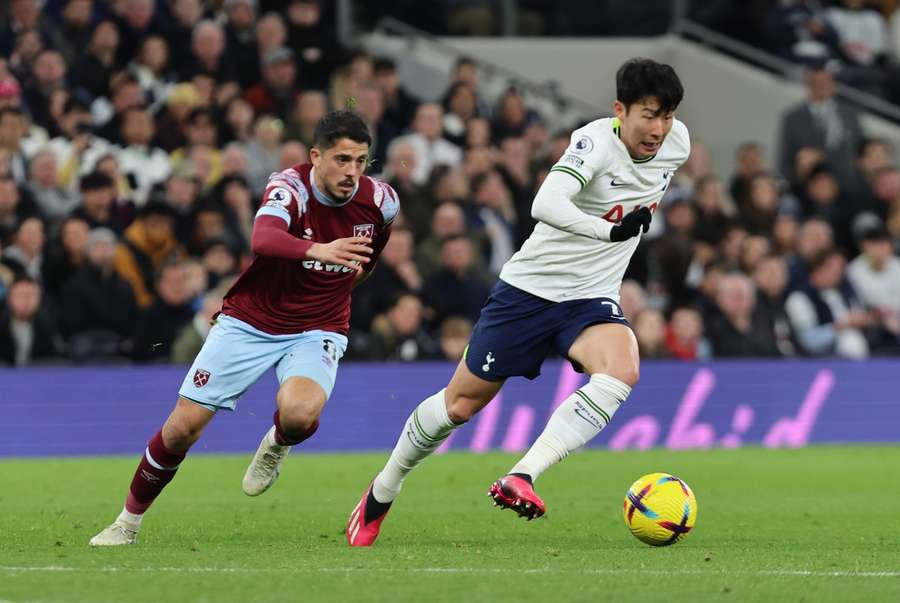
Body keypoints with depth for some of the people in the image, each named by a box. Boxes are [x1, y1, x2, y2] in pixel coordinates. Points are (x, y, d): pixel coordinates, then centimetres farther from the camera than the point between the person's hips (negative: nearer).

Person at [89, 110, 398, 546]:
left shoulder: (380, 201, -10)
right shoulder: (290, 187, -23)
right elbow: (263, 238, -46)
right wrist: (316, 251, -62)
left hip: (316, 330, 1)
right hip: (249, 323, -1)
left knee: (299, 414, -31)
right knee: (182, 427, -4)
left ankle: (276, 446, 7)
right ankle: (129, 521, 18)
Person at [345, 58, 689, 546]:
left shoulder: (677, 142, -3)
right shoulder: (596, 142, -23)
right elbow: (545, 205, -42)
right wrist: (610, 231, -54)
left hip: (592, 299, 4)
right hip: (530, 287, -4)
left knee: (621, 370, -30)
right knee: (461, 402, 5)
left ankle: (520, 479, -34)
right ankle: (382, 491, 31)